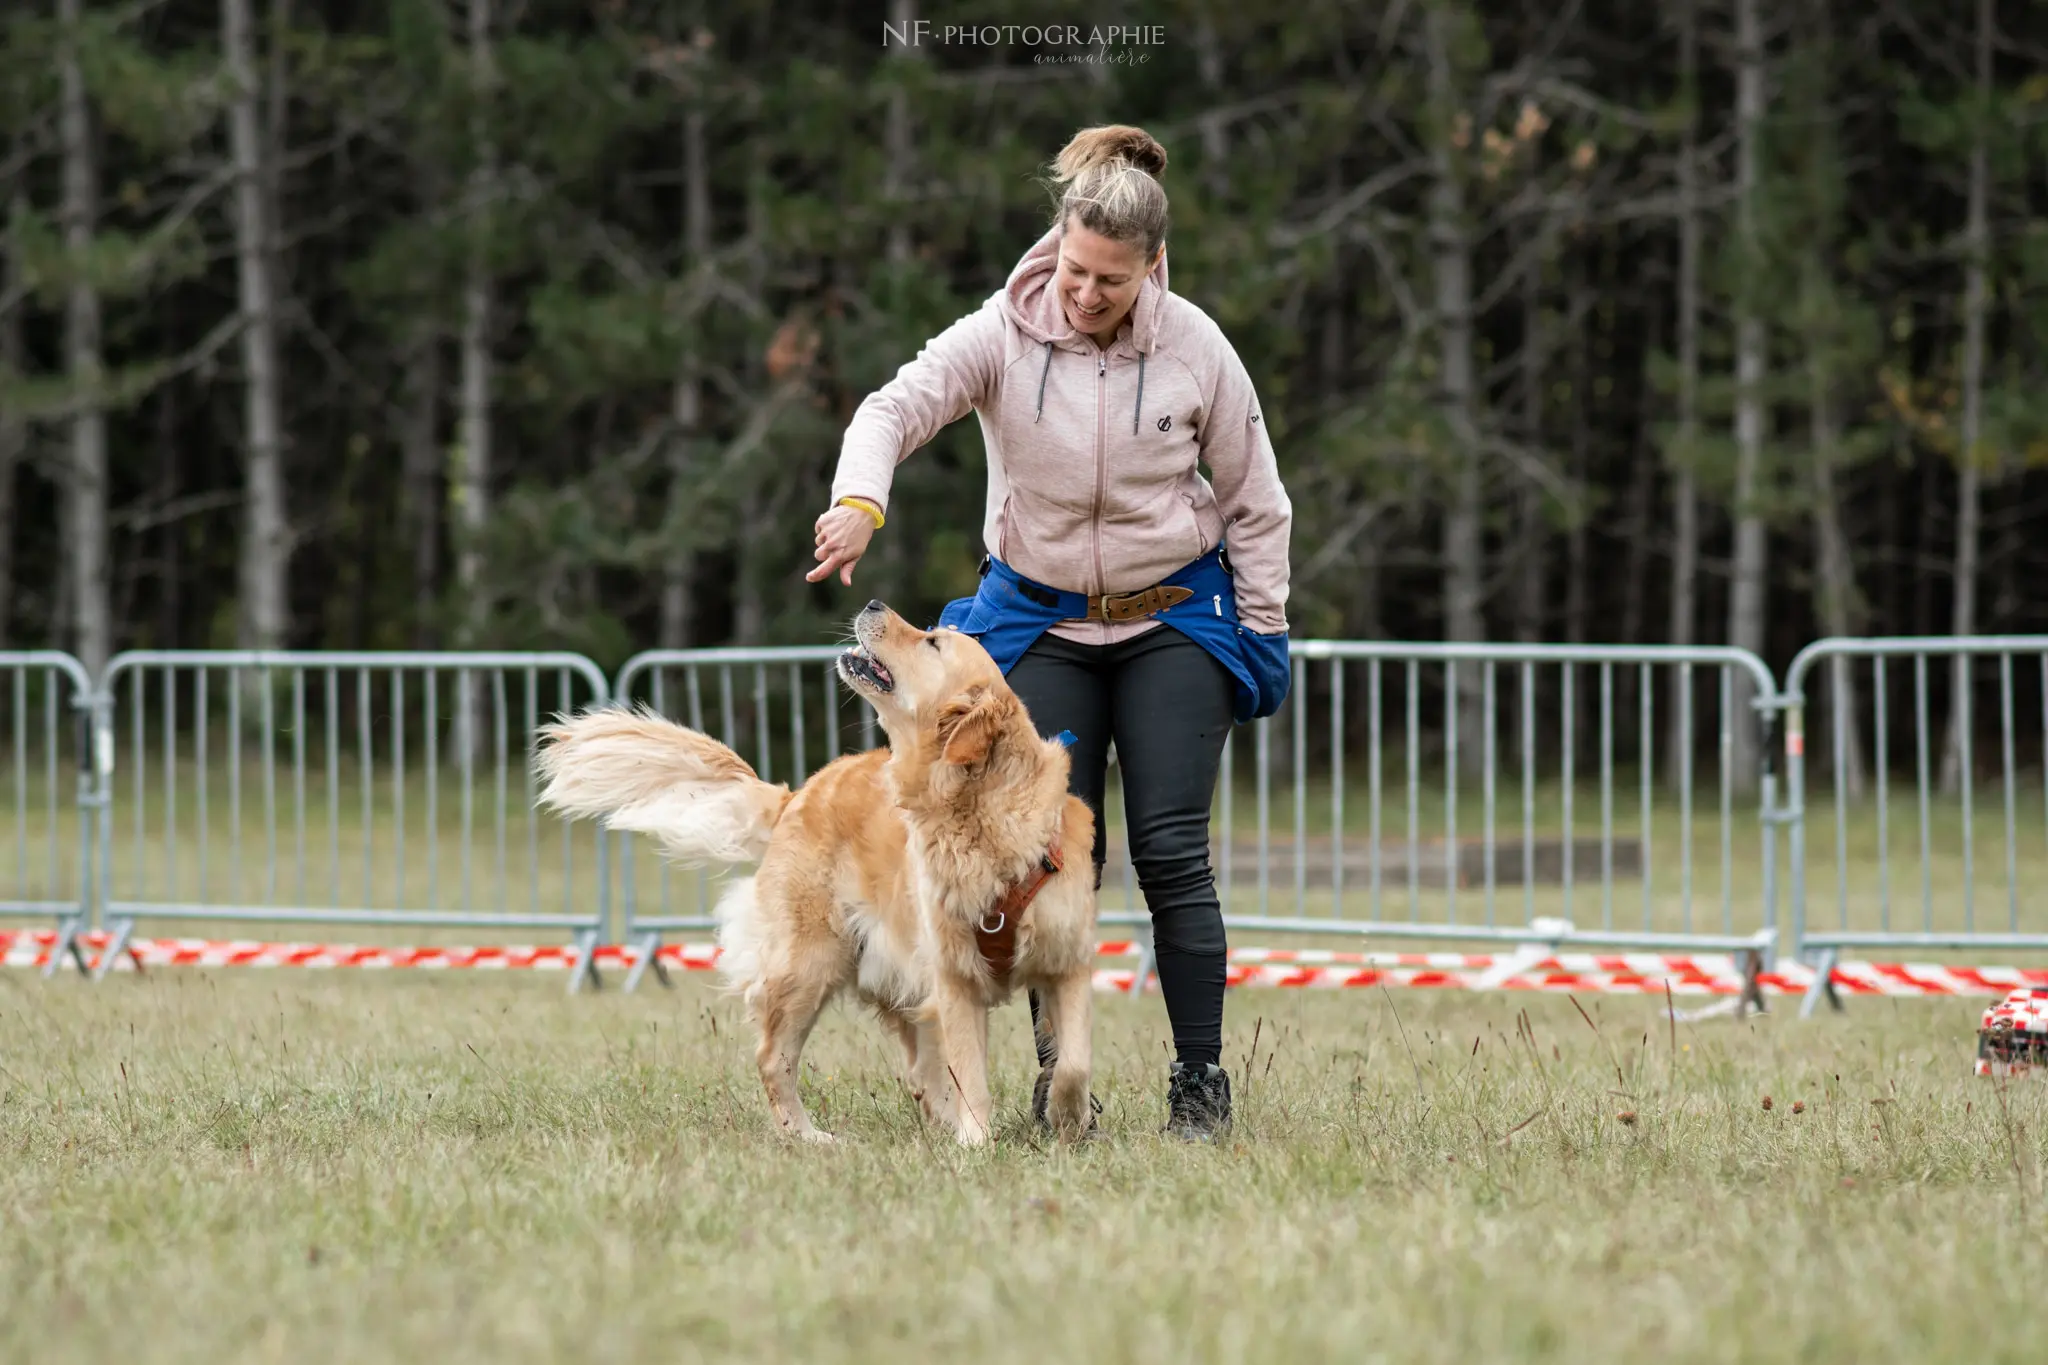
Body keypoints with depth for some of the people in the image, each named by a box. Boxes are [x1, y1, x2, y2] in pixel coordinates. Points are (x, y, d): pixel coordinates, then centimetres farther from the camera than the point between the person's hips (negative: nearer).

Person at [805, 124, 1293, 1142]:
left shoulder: (1195, 349, -9)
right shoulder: (1003, 335, -11)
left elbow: (1254, 502, 1)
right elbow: (895, 408, -23)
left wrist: (1263, 637, 1)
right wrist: (858, 502, -44)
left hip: (1173, 620, -1)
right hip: (1043, 624, 1)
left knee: (1171, 849, -9)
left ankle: (1202, 1083, -3)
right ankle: (1057, 1081, 3)